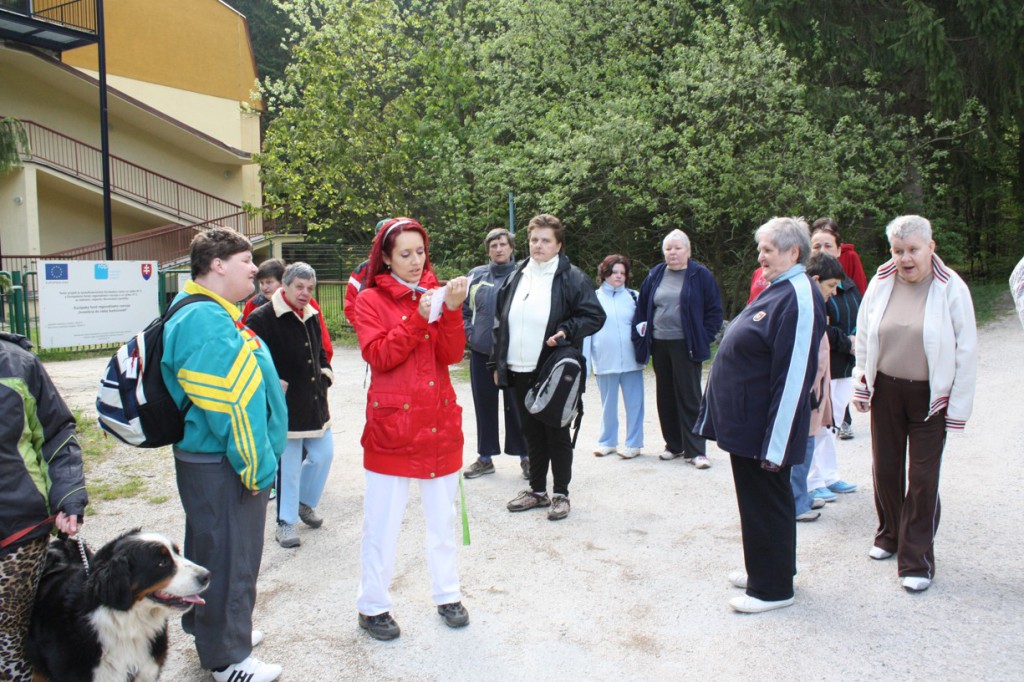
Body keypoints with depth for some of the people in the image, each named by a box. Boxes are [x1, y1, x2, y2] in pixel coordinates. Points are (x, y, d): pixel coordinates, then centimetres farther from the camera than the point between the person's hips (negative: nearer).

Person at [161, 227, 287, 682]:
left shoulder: (212, 314, 13)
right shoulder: (205, 320, -23)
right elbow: (223, 402, -26)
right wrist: (255, 466, -20)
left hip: (216, 461, 11)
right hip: (221, 466, -11)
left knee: (212, 551, 24)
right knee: (229, 558, 3)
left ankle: (211, 630, 42)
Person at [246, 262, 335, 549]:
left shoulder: (312, 316, 11)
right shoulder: (263, 318, -13)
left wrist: (325, 375, 11)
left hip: (314, 403, 7)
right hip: (285, 406, -7)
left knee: (323, 454, 12)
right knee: (289, 464, 1)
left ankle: (304, 502, 36)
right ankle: (286, 522, 17)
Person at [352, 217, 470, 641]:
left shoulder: (436, 293, 10)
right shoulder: (371, 299, -1)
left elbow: (452, 355, -1)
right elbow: (379, 356, -13)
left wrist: (452, 311, -16)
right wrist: (418, 319, -22)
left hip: (439, 419, 4)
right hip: (392, 422, -4)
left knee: (443, 514, 13)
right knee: (383, 520, 1)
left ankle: (447, 594, 28)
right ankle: (372, 606, 17)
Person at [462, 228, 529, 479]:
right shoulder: (476, 275, 8)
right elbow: (463, 307, 16)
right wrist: (469, 331, 5)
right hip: (481, 353, 4)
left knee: (516, 406, 3)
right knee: (484, 405, 12)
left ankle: (525, 456, 16)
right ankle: (485, 457, 24)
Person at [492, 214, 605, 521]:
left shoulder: (572, 277, -6)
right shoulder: (516, 277, 12)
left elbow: (595, 316, -6)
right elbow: (501, 322, 15)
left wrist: (566, 331, -21)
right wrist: (497, 363, 11)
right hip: (519, 371, 6)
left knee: (557, 433, 4)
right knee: (532, 433, 15)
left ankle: (561, 494, 18)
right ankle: (537, 490, 28)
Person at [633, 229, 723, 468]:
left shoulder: (701, 275, -2)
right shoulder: (656, 275, 10)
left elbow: (714, 311, -1)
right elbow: (642, 308, 14)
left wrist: (703, 339, -8)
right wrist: (640, 337, 5)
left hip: (685, 347, -5)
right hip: (659, 345, 5)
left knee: (689, 398, -3)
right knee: (666, 397, 10)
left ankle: (696, 450, 3)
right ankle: (674, 445, 22)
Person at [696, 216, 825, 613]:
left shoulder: (798, 298, -20)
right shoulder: (776, 291, 12)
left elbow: (793, 376, -24)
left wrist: (775, 444, -23)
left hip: (764, 428, -10)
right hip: (745, 422, 10)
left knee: (767, 500, 3)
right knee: (755, 498, 20)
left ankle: (773, 588, 18)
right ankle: (764, 568, 36)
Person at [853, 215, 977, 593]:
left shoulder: (951, 288, -10)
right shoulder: (880, 283, -1)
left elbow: (966, 351, -7)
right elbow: (863, 337, 8)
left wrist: (958, 406, -8)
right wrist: (861, 385, 6)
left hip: (930, 397, -3)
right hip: (885, 391, 3)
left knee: (923, 477, 0)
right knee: (885, 469, 12)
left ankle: (917, 559, 13)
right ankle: (890, 534, 35)